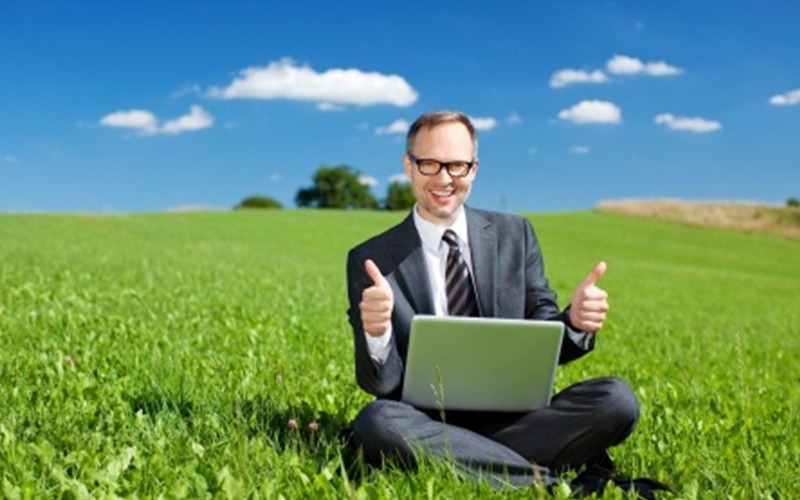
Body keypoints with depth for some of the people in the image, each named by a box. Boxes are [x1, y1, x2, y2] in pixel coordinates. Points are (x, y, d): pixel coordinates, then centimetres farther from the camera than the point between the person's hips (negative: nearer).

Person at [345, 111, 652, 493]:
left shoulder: (515, 235, 9)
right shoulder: (370, 261, 1)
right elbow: (380, 383, -4)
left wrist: (573, 321, -15)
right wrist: (375, 332, -28)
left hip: (514, 415, 2)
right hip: (428, 421, -1)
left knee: (617, 398, -22)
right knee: (376, 420, -35)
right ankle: (549, 481, -24)